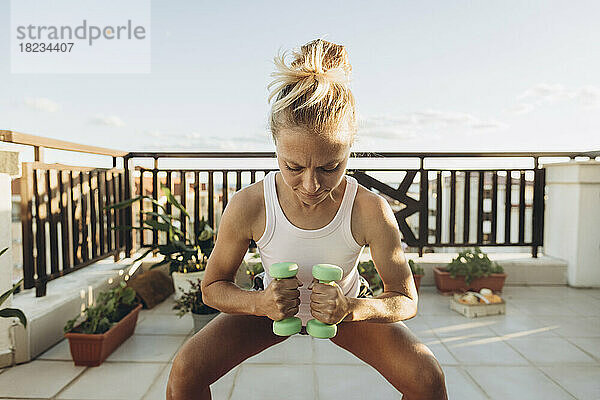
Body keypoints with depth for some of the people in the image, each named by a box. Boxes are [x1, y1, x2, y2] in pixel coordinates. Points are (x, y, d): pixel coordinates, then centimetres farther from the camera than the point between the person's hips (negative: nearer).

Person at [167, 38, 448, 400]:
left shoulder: (371, 212, -31)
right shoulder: (247, 207, -30)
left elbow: (406, 301, -18)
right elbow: (213, 288, -14)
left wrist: (351, 309, -38)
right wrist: (258, 303, -36)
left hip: (345, 309, 1)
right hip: (275, 307, 0)